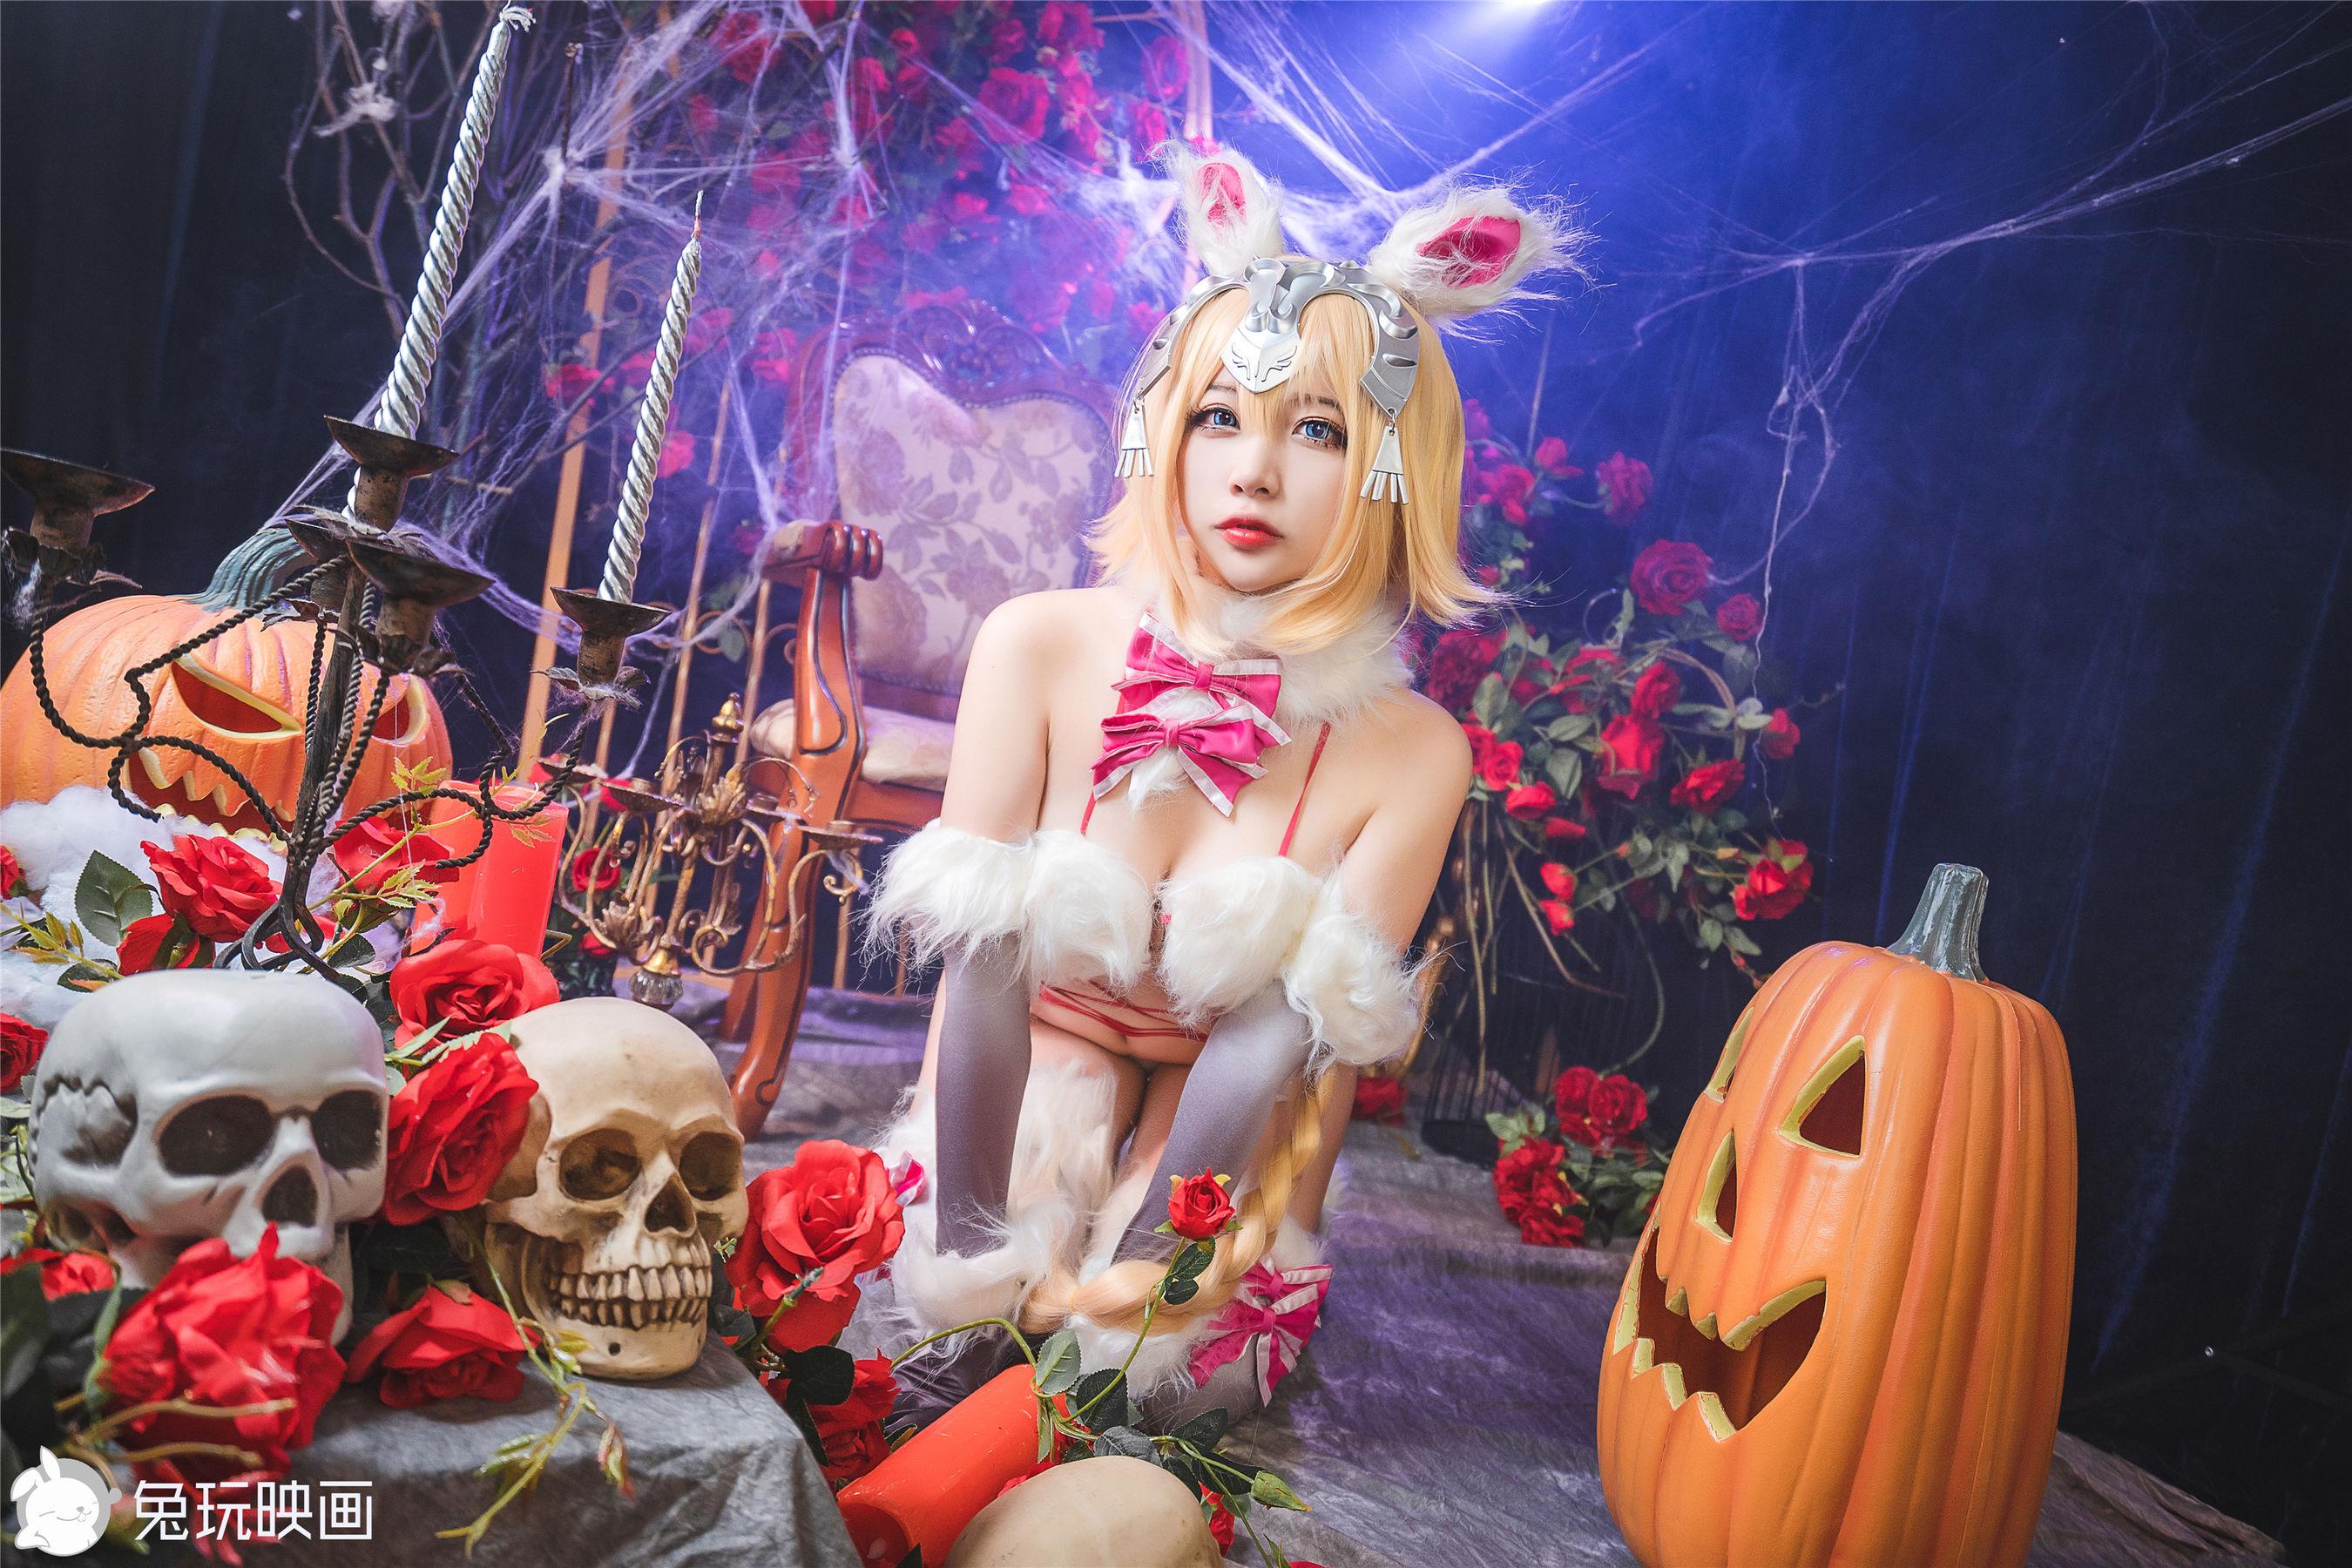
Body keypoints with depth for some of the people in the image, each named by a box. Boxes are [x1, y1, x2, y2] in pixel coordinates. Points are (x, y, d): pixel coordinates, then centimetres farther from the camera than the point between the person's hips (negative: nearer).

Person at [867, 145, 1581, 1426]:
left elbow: (1318, 1057, -15)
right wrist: (988, 1288, -19)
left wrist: (1107, 1291, -22)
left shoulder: (1411, 755, -15)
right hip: (1000, 1178, 0)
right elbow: (974, 964, -14)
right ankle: (978, 1317, -4)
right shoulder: (1040, 648, -15)